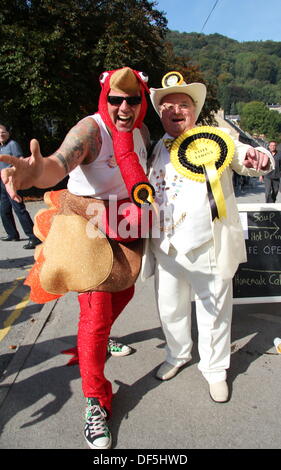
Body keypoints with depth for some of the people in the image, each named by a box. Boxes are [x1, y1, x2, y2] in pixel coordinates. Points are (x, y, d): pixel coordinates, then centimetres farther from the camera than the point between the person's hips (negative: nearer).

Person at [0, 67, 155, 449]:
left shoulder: (141, 131, 1)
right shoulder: (91, 129, -23)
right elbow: (61, 162, -44)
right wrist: (39, 171, -65)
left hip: (126, 227, 7)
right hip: (89, 228, -7)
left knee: (123, 292, 23)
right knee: (95, 312, -7)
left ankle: (102, 339, 56)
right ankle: (96, 402, 11)